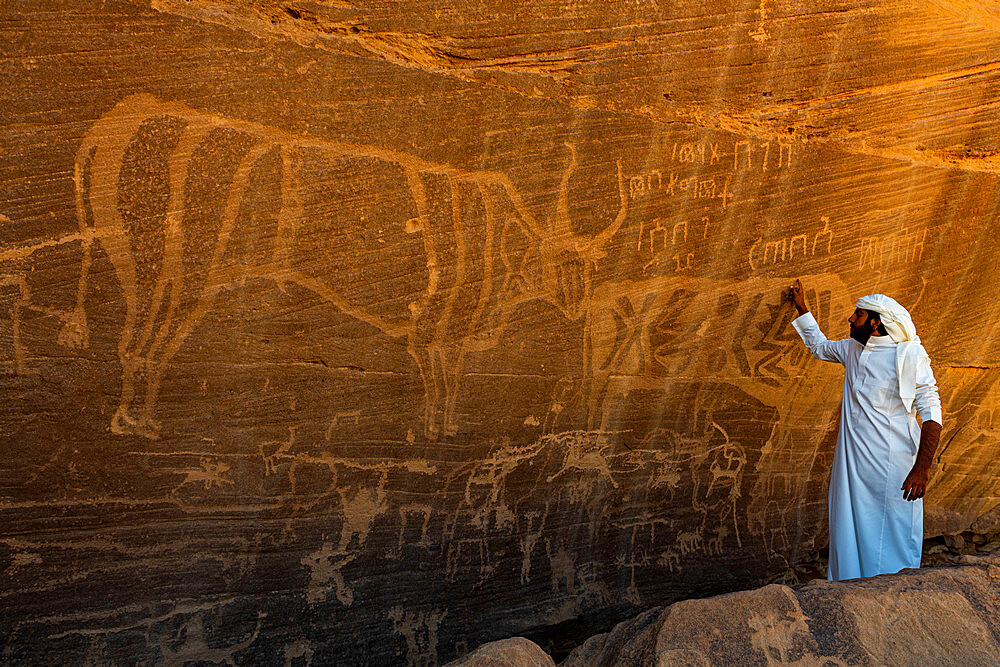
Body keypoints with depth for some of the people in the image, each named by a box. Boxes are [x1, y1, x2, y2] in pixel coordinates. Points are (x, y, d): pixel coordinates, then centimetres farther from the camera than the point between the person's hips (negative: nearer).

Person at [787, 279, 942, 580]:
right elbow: (818, 345, 31)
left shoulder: (908, 357, -11)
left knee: (891, 541, -1)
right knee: (850, 532, 13)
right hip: (852, 462, 7)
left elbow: (931, 413, -13)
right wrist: (801, 307, 30)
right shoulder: (852, 349, 10)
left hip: (891, 470, -7)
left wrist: (922, 467, -20)